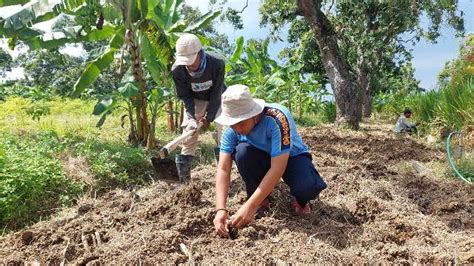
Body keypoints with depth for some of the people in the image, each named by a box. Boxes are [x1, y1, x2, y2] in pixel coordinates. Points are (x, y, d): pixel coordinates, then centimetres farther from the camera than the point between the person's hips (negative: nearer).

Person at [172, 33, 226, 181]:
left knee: (223, 135, -10)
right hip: (195, 101, 1)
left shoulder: (217, 64, -33)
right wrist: (192, 118, -28)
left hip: (217, 99, -1)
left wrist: (208, 118, -24)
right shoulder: (177, 70, -27)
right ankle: (183, 179, 4)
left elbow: (216, 94, -23)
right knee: (188, 135, -5)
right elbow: (185, 96, -16)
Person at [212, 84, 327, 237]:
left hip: (291, 157, -3)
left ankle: (300, 201, 3)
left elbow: (278, 168, -40)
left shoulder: (277, 118, -35)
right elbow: (223, 169, -24)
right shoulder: (232, 128, -21)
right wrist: (221, 209, -38)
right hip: (263, 158, 4)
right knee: (242, 152, -30)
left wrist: (250, 206, -43)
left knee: (308, 187, -35)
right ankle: (261, 200, -6)